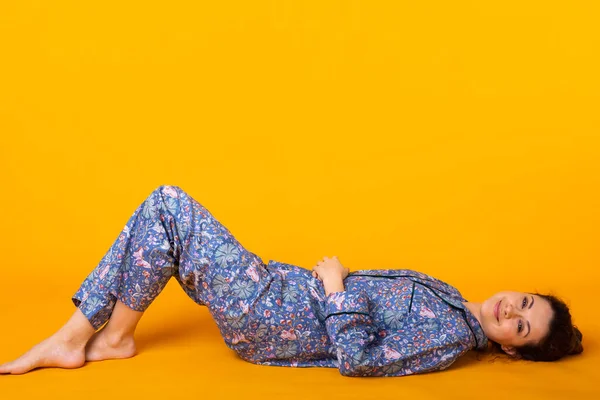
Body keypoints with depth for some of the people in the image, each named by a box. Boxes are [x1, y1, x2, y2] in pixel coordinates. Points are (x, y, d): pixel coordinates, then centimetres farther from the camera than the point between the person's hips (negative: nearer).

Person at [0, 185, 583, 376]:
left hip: (268, 319, -9)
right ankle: (70, 338, 6)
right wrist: (334, 281, 6)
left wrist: (336, 288, -15)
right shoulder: (444, 296, 11)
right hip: (286, 286, 9)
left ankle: (114, 337, 0)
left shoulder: (454, 338, -15)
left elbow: (358, 358, -23)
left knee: (169, 205, -15)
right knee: (165, 206, 0)